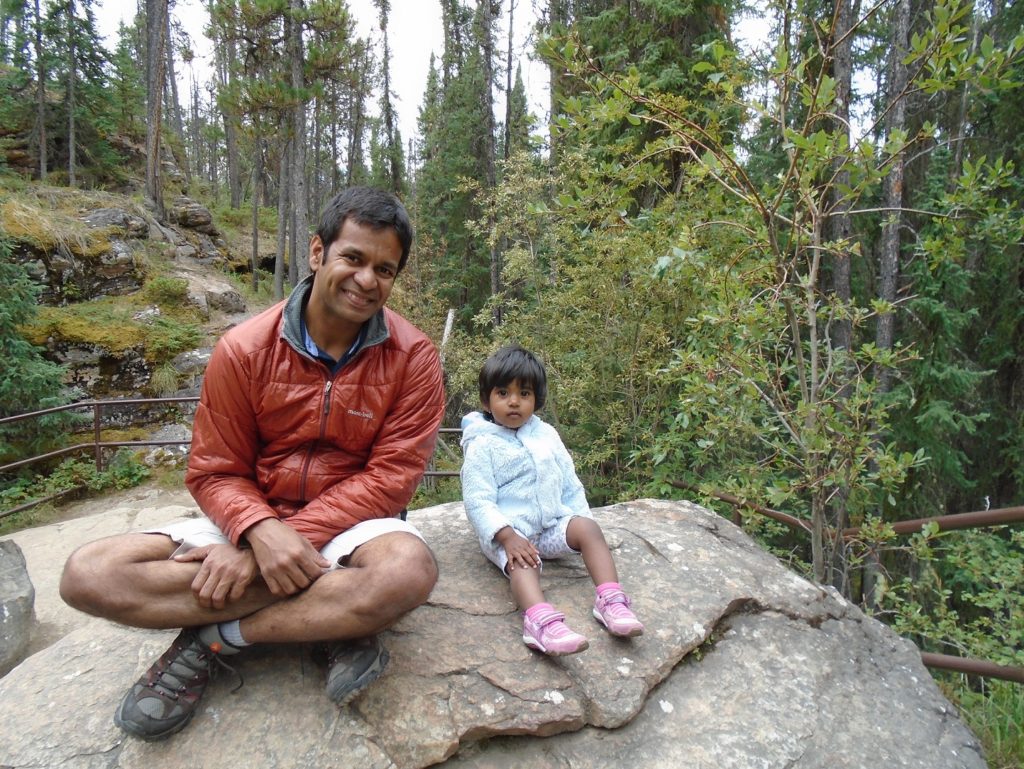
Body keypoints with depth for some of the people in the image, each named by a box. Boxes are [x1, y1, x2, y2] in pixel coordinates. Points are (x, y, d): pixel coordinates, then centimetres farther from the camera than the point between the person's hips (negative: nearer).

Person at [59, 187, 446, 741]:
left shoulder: (412, 357, -9)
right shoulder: (244, 349, -6)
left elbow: (391, 477, -13)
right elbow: (215, 473, -3)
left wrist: (295, 535, -22)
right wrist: (260, 530, -25)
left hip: (351, 524, -1)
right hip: (253, 521, 2)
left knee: (409, 568, -36)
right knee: (88, 574, -17)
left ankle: (213, 637, -14)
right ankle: (333, 620, -19)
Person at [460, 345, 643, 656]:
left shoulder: (547, 435, 12)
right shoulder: (482, 445, -6)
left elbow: (570, 483, 18)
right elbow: (478, 501, -13)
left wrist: (581, 517, 6)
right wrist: (508, 537, -25)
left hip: (552, 525, 6)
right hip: (507, 530, -5)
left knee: (588, 527, -20)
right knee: (522, 561, -35)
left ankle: (611, 600, -25)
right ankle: (541, 620, -58)